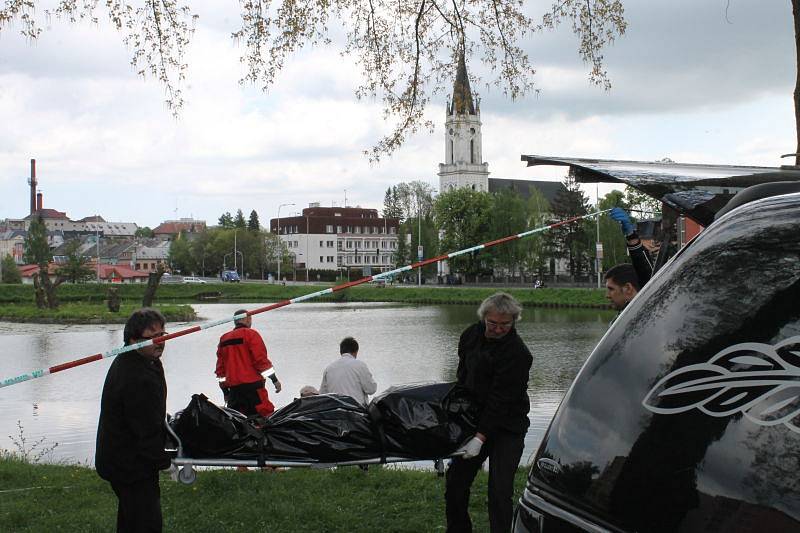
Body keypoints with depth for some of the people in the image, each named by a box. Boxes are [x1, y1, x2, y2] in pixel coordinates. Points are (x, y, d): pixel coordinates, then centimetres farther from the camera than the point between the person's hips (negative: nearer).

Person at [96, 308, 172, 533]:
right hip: (133, 466, -11)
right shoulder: (140, 379, -29)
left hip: (116, 461, 11)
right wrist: (163, 461, -13)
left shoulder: (125, 363, 7)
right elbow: (148, 431, -24)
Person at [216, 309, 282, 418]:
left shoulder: (224, 339, 16)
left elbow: (220, 366, 17)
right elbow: (260, 359, -11)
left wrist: (225, 390, 23)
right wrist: (274, 379, -6)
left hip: (233, 387, 7)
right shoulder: (250, 334, -4)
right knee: (266, 413, -8)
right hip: (252, 384, -7)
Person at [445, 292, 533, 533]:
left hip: (506, 428, -6)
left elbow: (501, 400, -23)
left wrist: (481, 437, -25)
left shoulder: (517, 353, -21)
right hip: (474, 419, 7)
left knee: (500, 491, -12)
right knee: (456, 481, 9)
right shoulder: (471, 335, 1)